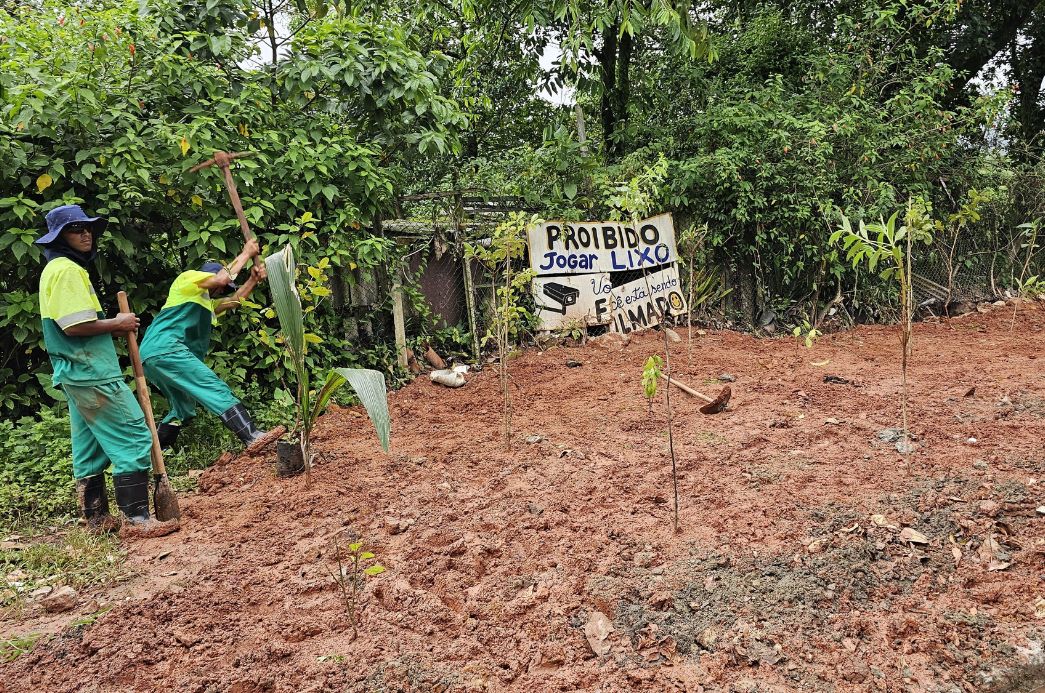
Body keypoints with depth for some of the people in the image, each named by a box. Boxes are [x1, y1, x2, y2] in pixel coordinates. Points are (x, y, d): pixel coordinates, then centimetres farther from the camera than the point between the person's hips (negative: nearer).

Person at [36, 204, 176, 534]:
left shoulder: (58, 269, 19)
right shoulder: (66, 269, -13)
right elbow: (74, 325, -23)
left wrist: (111, 328, 8)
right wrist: (116, 323, -10)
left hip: (76, 374, 11)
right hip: (92, 374, -11)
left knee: (89, 448, 14)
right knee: (134, 438, -10)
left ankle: (97, 518, 22)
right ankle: (137, 518, -10)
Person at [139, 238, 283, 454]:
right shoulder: (187, 278, 9)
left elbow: (233, 301, 21)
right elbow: (222, 278, -8)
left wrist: (253, 279, 9)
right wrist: (246, 253, 1)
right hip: (164, 349, -10)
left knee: (183, 409, 18)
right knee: (216, 388, -19)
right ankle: (253, 437, -29)